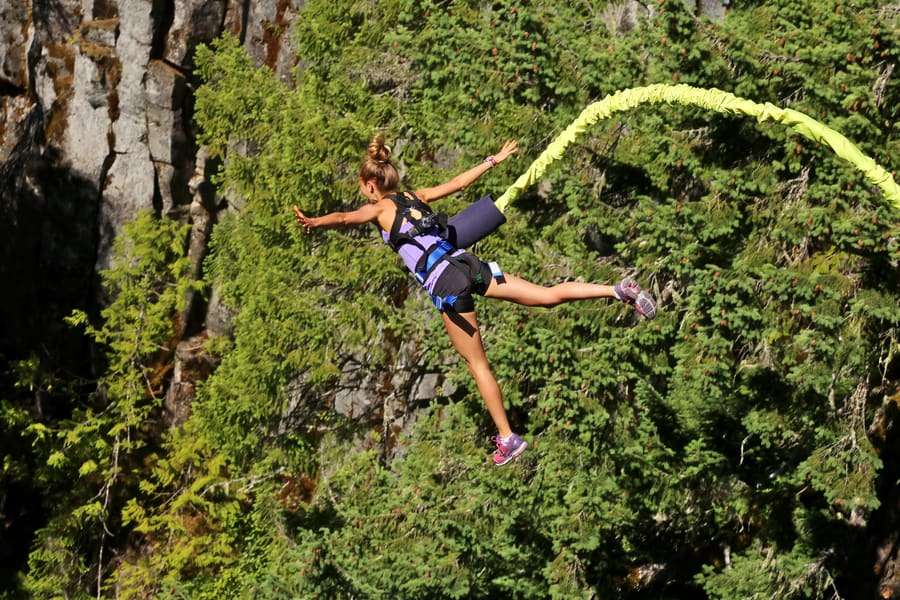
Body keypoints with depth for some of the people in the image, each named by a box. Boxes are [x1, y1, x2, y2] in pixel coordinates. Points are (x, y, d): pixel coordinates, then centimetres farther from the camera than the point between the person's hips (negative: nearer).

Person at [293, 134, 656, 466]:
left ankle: (507, 438, 10)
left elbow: (345, 218, -18)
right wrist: (493, 161, 41)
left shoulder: (378, 209, 2)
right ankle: (618, 290, -13)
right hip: (466, 263, 5)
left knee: (477, 364, 4)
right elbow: (458, 183, 28)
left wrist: (314, 222, -36)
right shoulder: (416, 197, 18)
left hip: (444, 285, -5)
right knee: (549, 295, 1)